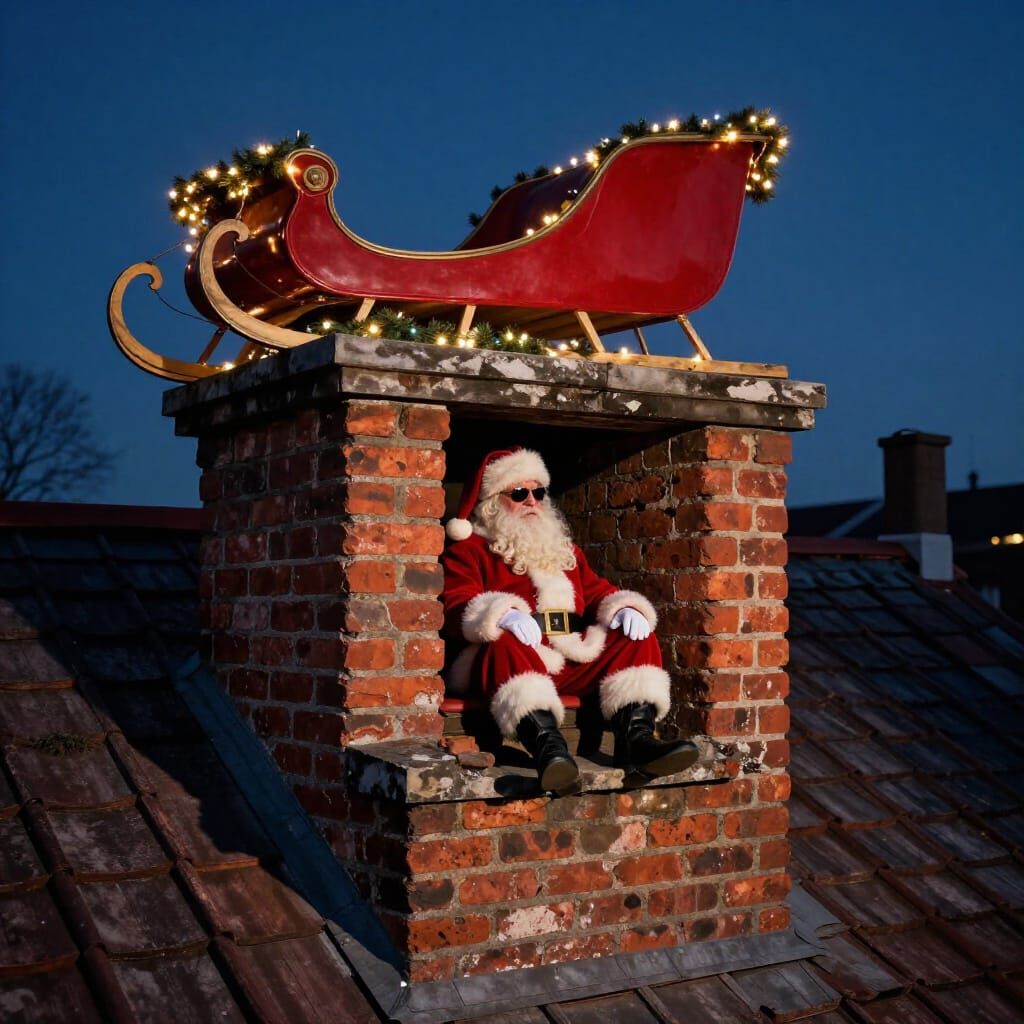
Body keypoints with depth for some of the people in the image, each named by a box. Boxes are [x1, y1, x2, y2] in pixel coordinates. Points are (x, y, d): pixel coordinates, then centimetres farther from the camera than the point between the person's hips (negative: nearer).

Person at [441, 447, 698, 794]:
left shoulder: (561, 548, 30)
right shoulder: (467, 549, 10)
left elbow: (597, 591, 23)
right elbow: (457, 610, -7)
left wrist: (627, 608, -2)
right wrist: (502, 615, -29)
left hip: (575, 665, 6)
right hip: (511, 662, -6)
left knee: (638, 636, -11)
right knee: (508, 643, -37)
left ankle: (635, 739, -33)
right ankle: (547, 745, -58)